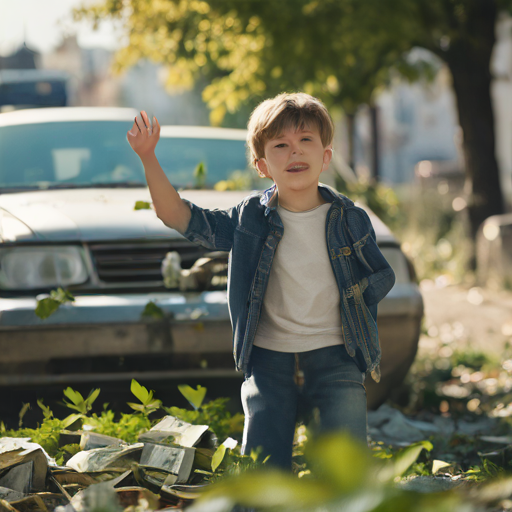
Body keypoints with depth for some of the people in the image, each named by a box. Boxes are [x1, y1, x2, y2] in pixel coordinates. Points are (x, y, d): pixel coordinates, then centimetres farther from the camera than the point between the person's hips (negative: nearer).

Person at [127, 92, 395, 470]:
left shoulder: (351, 219, 1)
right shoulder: (250, 219, 0)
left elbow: (379, 279, 11)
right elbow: (179, 216, -3)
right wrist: (149, 158, -13)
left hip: (334, 358, -1)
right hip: (269, 359, 1)